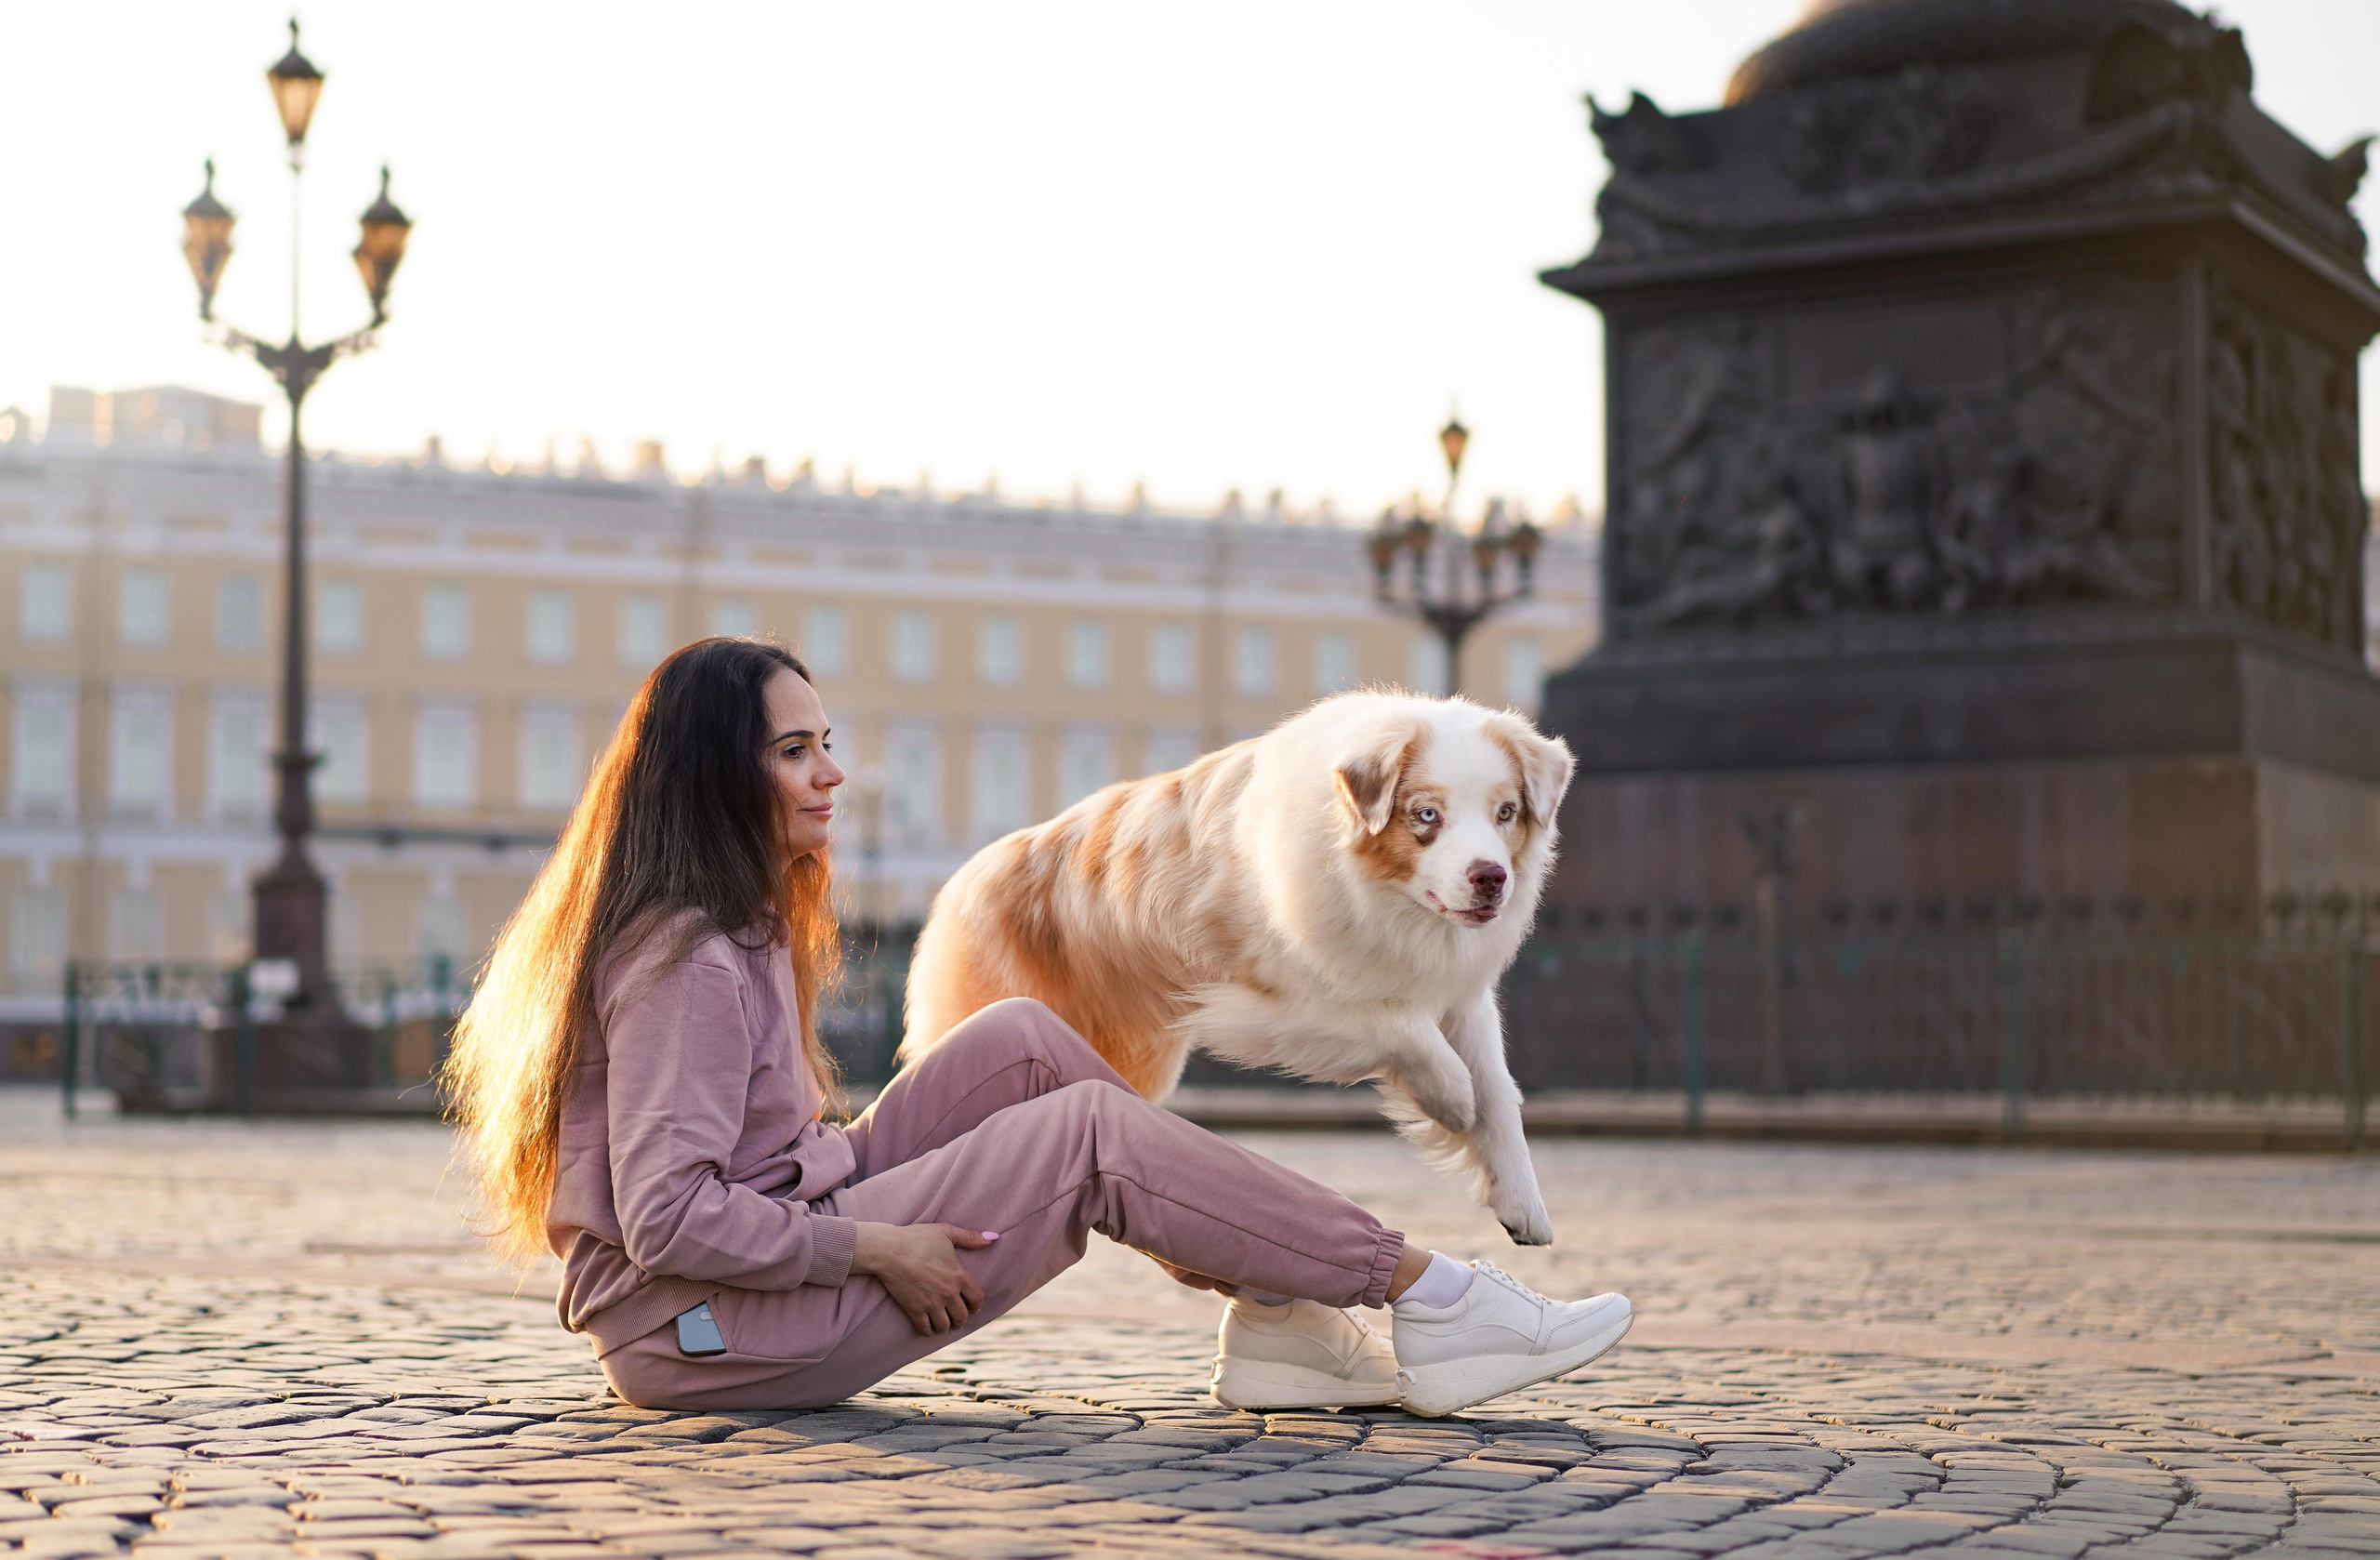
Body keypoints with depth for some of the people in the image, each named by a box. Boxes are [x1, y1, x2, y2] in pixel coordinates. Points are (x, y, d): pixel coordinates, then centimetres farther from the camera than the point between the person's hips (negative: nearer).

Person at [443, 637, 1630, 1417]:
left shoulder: (738, 924, 13)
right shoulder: (690, 962, -19)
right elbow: (669, 1220, -27)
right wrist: (874, 1248, -20)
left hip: (779, 1247, 10)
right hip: (711, 1334, -10)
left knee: (1021, 1043, 3)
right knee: (1089, 1131, -14)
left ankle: (1275, 1315, -2)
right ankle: (1427, 1300, -8)